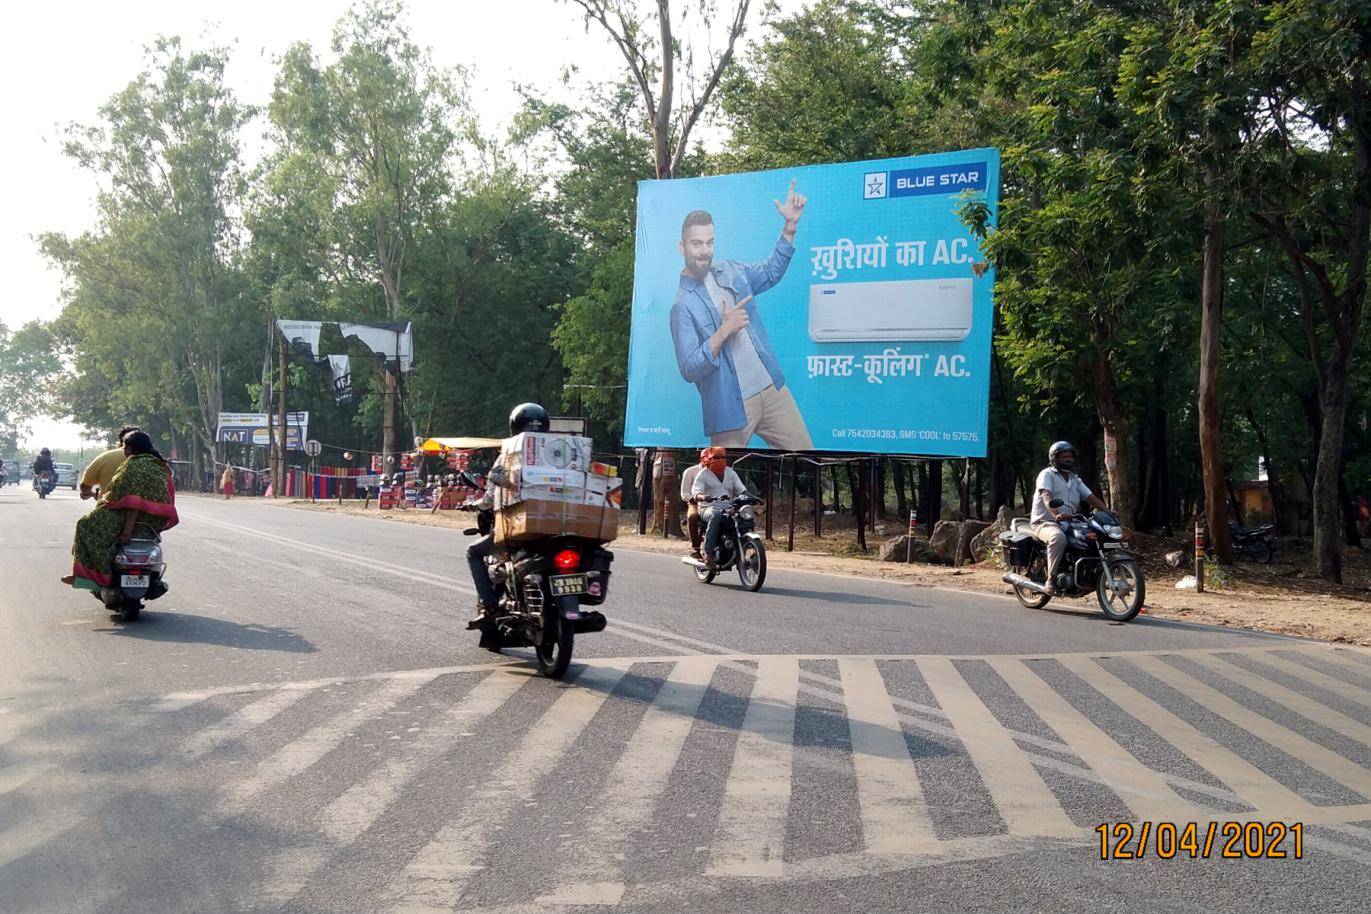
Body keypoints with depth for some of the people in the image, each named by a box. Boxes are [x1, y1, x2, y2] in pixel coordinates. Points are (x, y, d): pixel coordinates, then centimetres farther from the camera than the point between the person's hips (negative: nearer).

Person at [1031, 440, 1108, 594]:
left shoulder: (1075, 479, 21)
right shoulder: (1047, 474, -2)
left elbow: (1091, 497, 12)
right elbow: (1047, 496, -20)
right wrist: (1056, 514, -39)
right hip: (1044, 522, -7)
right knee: (1058, 538, -40)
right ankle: (1051, 579, -33)